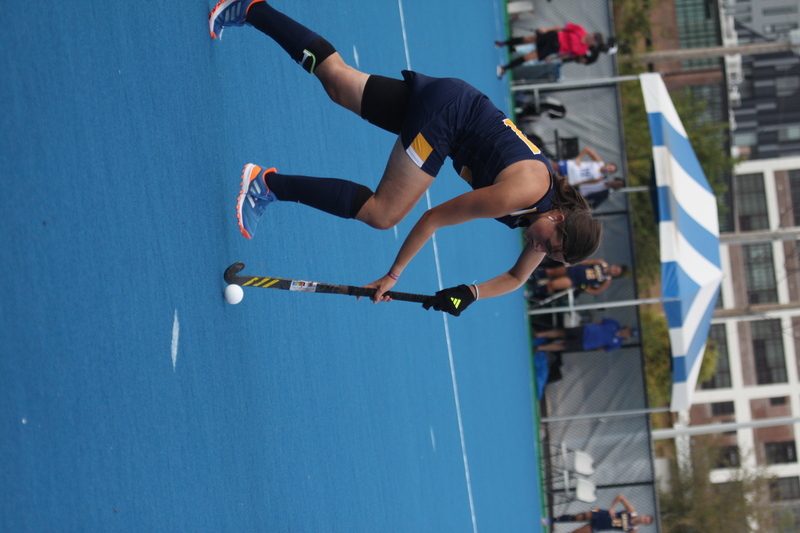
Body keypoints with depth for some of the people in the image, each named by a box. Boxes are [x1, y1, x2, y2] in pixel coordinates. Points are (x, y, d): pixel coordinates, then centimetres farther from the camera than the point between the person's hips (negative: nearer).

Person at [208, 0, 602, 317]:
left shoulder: (552, 221, -6)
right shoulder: (522, 193, -29)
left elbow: (517, 276, 9)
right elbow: (434, 218, -23)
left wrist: (471, 293, -9)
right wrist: (393, 275, -19)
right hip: (447, 111, -6)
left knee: (337, 78, 12)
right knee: (382, 213, -12)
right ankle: (269, 184, -14)